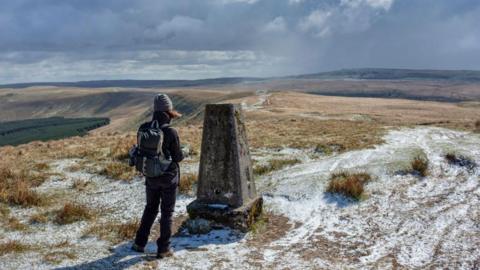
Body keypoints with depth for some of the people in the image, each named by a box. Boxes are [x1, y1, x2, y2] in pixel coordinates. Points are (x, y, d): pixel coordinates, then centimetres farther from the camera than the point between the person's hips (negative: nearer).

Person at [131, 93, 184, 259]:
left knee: (150, 209, 23)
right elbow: (178, 157, -12)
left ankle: (140, 243, 27)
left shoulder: (143, 129, -7)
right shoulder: (171, 132, -21)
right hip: (169, 177, -4)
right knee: (166, 212, 10)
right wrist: (181, 153, 9)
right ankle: (163, 248, 16)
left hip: (151, 177, 4)